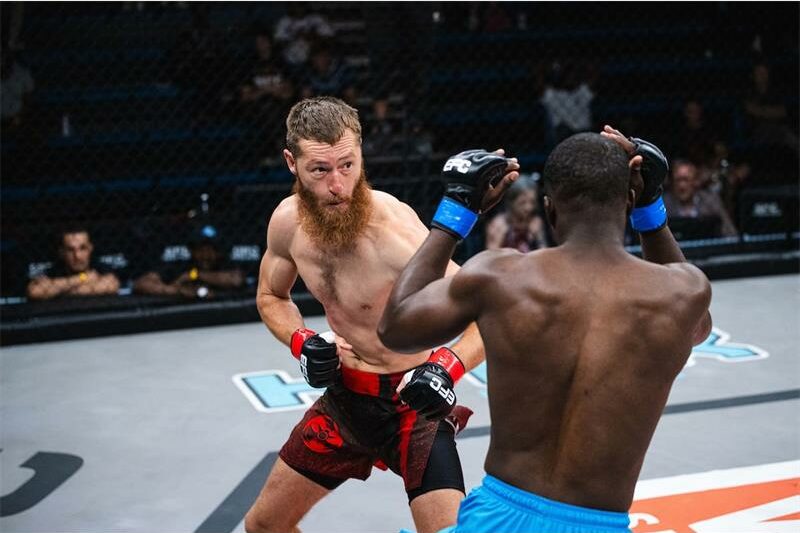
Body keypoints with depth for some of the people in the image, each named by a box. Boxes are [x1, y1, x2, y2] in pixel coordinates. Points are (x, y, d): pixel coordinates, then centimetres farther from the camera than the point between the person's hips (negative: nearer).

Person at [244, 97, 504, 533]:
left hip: (412, 403, -6)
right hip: (343, 399, 6)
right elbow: (271, 297, 11)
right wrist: (301, 341, -9)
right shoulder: (287, 221, -9)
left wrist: (449, 366, -43)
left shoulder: (394, 231, -29)